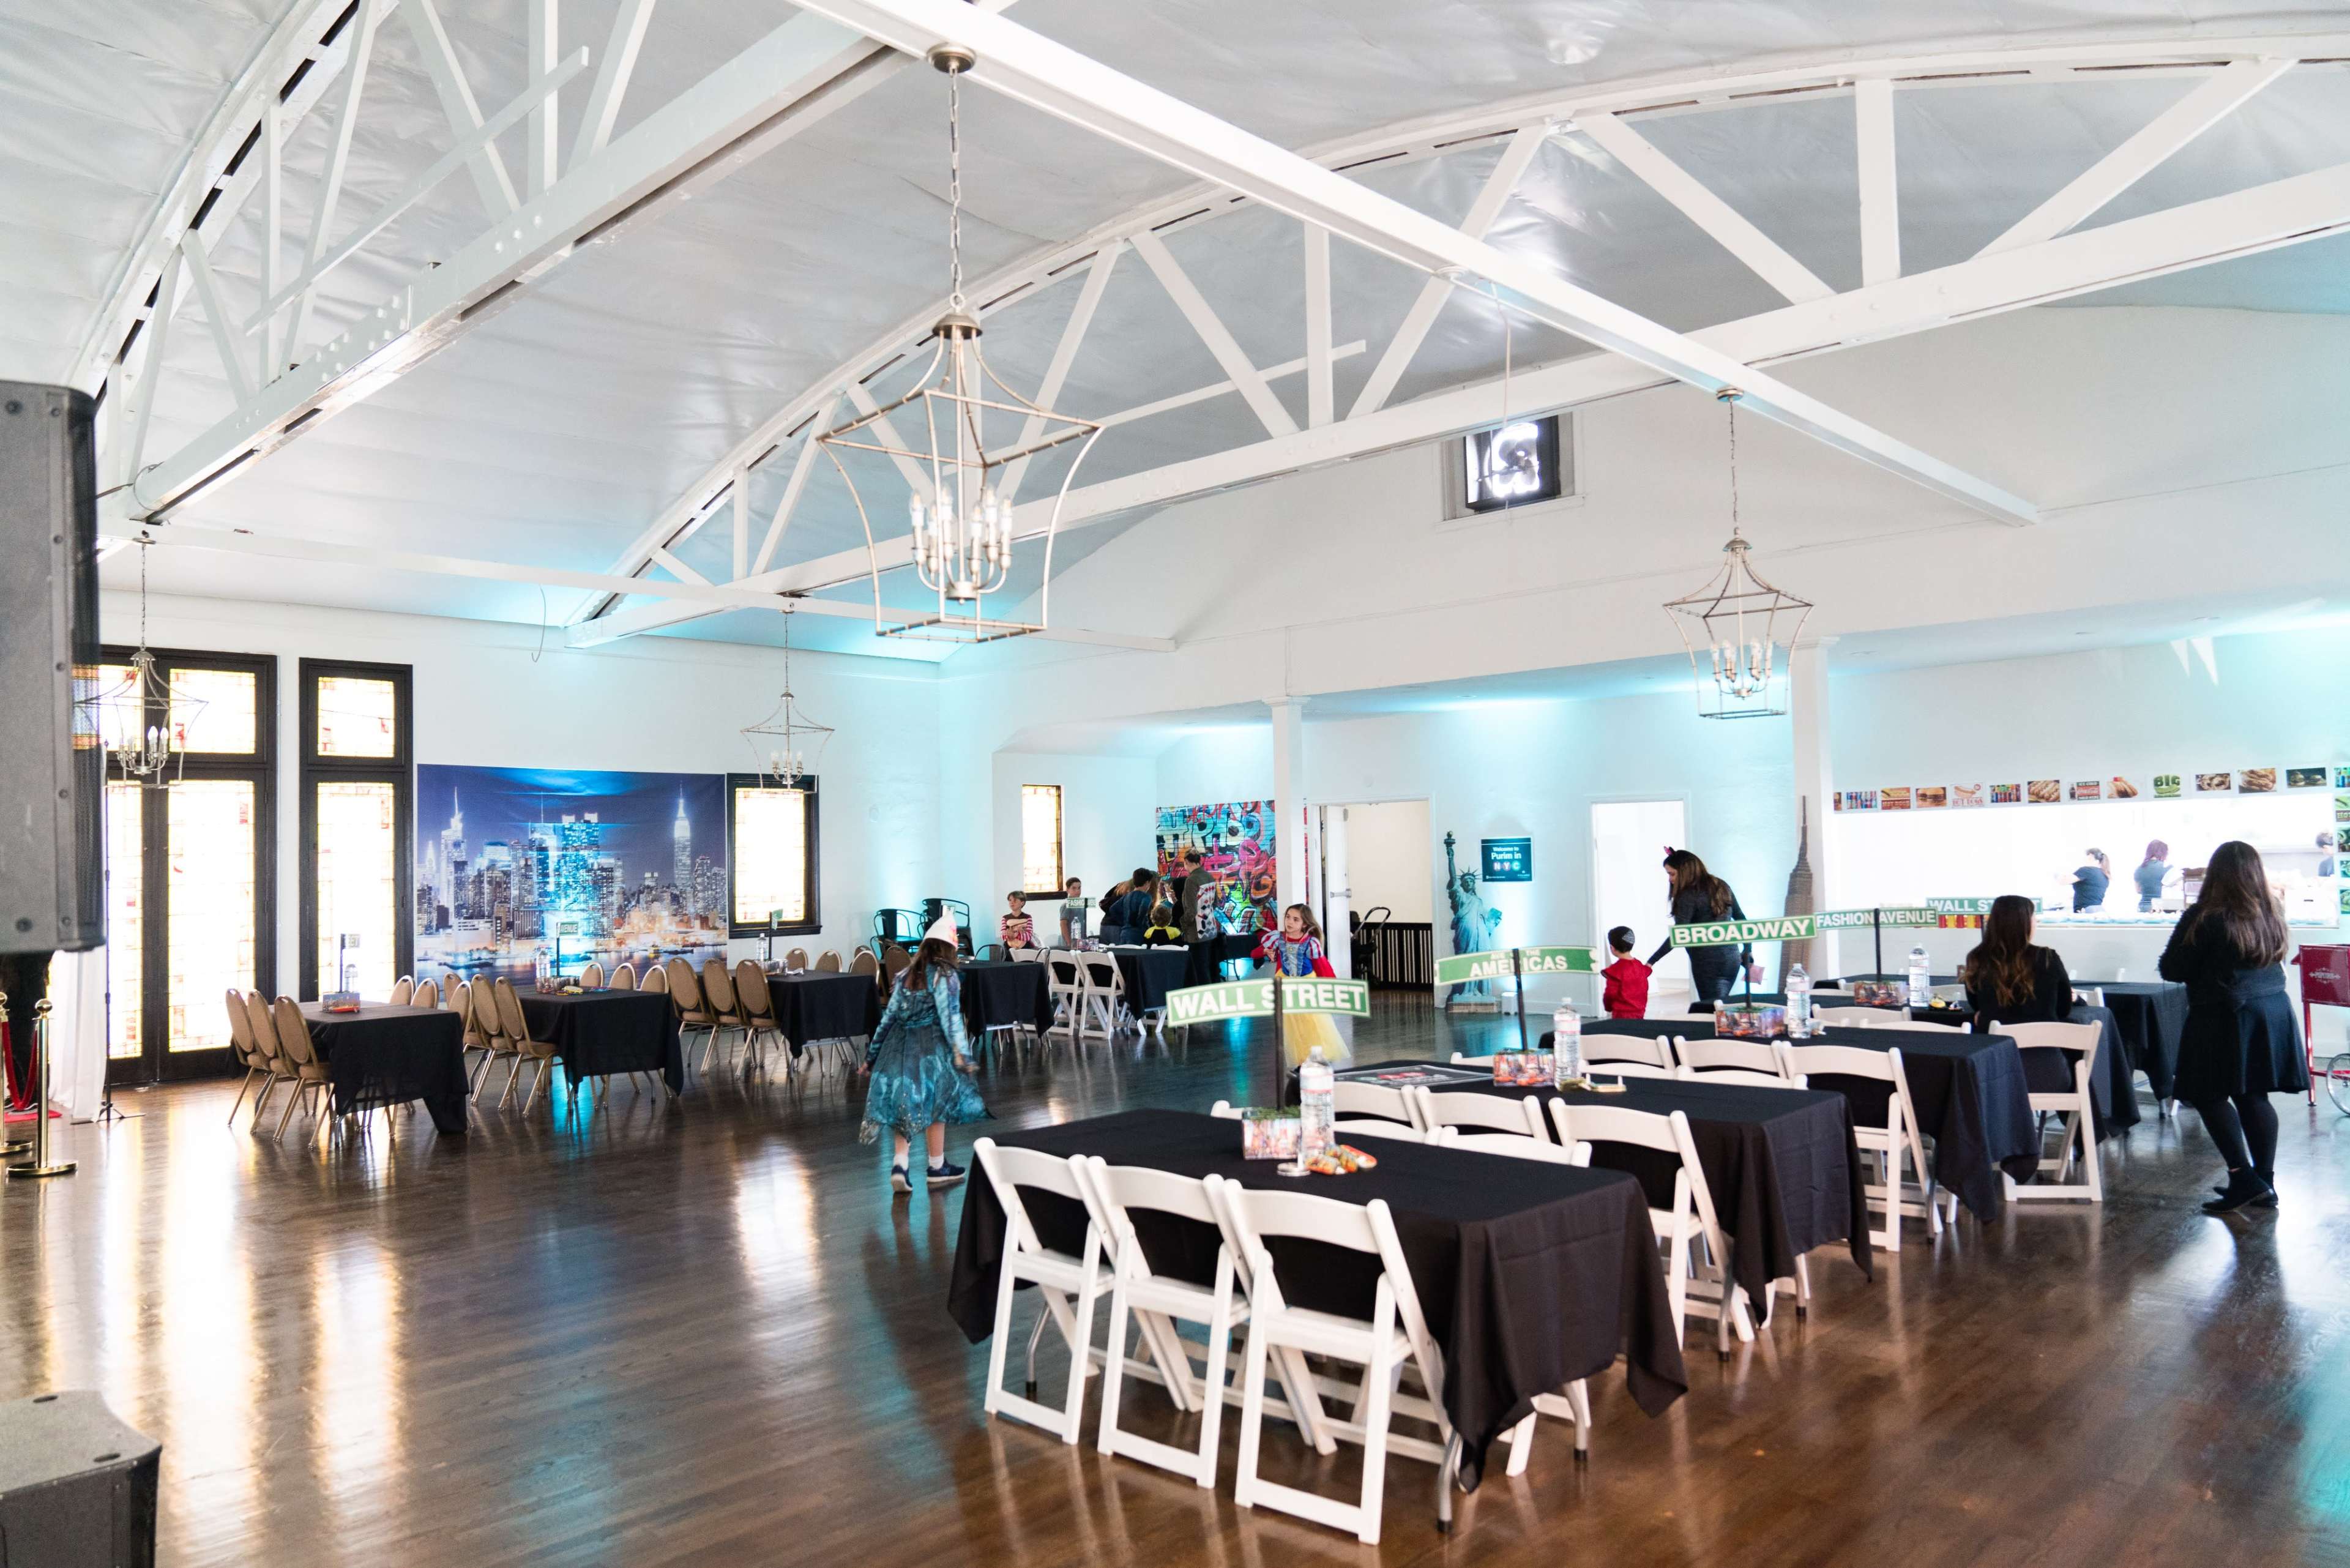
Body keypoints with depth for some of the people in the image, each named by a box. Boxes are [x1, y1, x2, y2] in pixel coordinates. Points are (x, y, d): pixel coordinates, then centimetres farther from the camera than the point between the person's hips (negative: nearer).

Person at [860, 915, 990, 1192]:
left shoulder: (907, 974, 11)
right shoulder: (946, 976, -5)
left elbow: (889, 1016, 13)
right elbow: (951, 1017, -15)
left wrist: (873, 1054, 18)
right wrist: (961, 1053, -19)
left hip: (900, 1045, 5)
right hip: (931, 1047, -5)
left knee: (904, 1106, 10)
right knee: (935, 1105, 8)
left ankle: (899, 1165, -4)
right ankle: (937, 1168, 19)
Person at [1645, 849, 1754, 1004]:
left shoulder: (1689, 896, -12)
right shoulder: (1721, 886, 10)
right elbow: (1741, 919, 17)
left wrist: (1651, 962, -19)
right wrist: (1748, 950, 27)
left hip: (1708, 962, -7)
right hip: (1733, 958, 7)